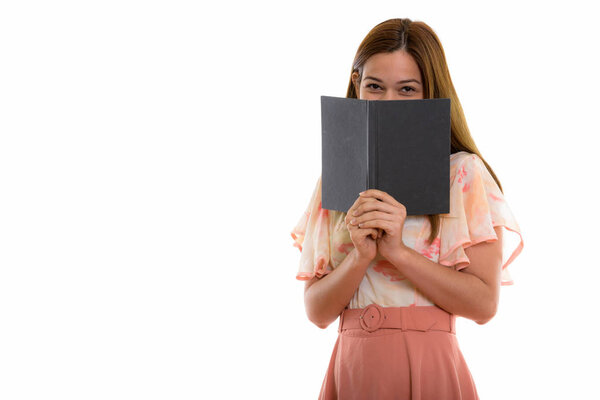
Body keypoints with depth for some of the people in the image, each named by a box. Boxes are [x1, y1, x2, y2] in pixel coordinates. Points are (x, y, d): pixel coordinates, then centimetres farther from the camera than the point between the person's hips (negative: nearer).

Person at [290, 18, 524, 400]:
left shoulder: (463, 173, -3)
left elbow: (483, 304, -9)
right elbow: (317, 311, 2)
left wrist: (398, 251, -16)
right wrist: (361, 257, -14)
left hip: (429, 369, -3)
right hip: (352, 367, 3)